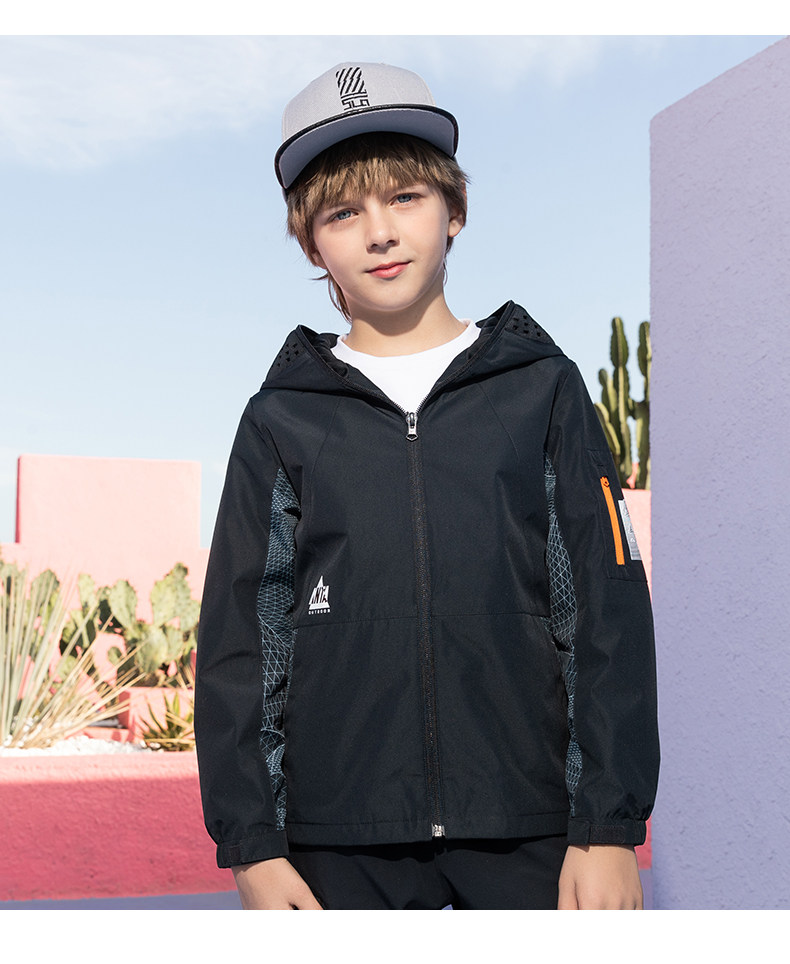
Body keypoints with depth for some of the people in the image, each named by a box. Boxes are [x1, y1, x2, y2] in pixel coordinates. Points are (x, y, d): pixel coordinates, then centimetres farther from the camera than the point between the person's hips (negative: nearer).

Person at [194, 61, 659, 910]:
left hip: (528, 834, 0)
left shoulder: (541, 387, 5)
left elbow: (610, 613, 2)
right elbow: (238, 641, 6)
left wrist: (612, 826, -5)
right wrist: (248, 842, 0)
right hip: (341, 845, 1)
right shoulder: (281, 422, 6)